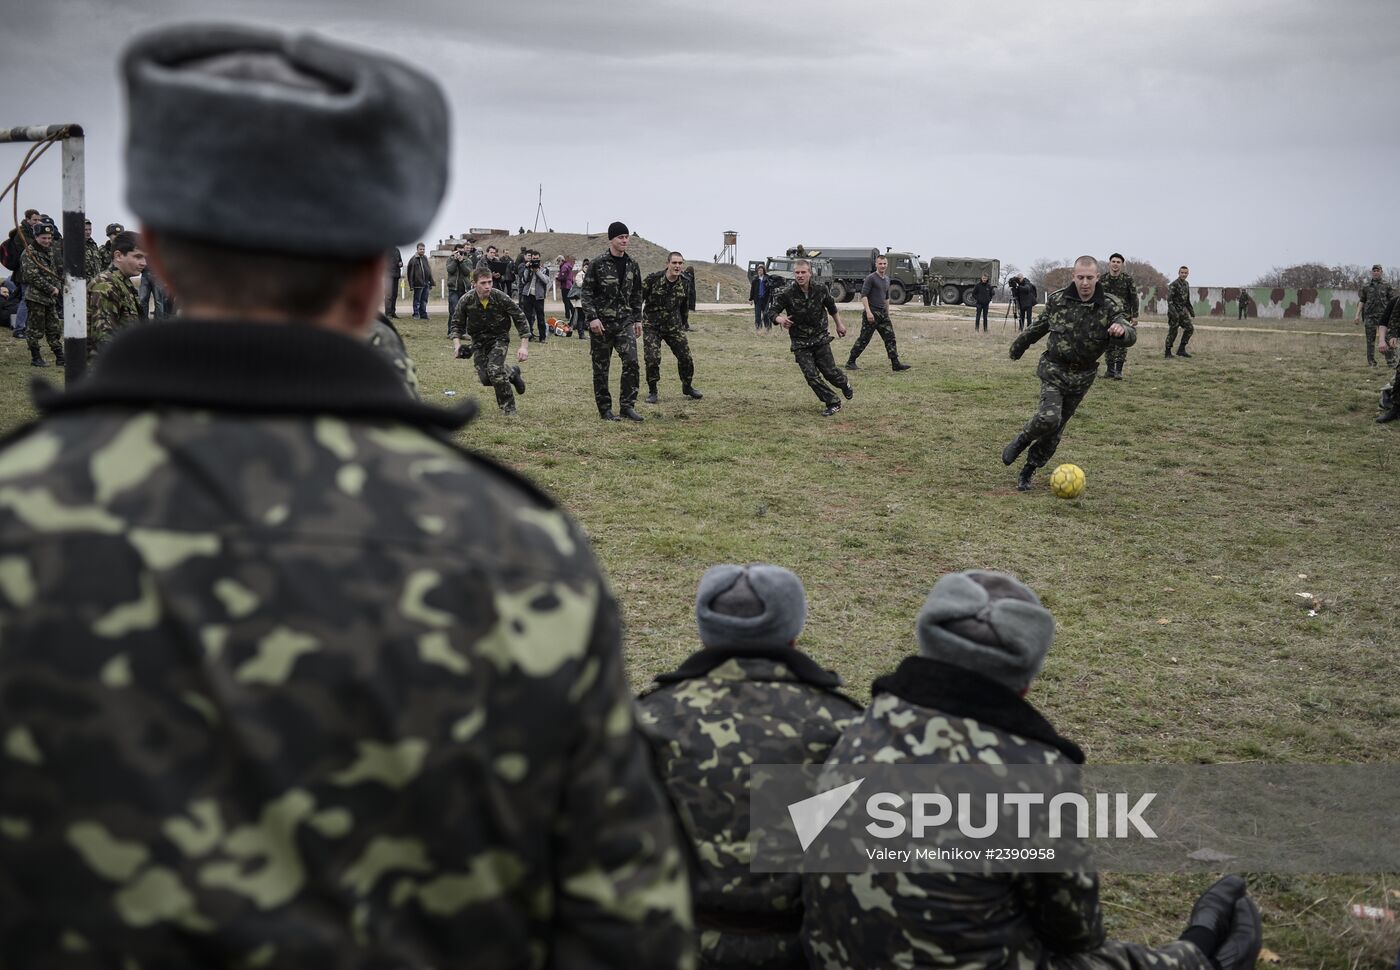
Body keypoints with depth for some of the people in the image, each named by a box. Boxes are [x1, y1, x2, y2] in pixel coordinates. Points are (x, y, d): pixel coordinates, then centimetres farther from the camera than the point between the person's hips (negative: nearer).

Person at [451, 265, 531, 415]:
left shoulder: (501, 298, -22)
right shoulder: (466, 301, -17)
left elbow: (521, 319, -12)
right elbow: (456, 324, -2)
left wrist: (524, 347, -18)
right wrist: (457, 345, -20)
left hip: (499, 337, -3)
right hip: (478, 340, 3)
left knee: (494, 370, -25)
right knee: (485, 379, -5)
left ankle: (508, 409, -6)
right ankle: (512, 373, 28)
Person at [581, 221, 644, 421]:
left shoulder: (632, 264, 9)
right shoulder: (598, 264, -6)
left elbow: (636, 294, 17)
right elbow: (587, 292, -6)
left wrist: (637, 319, 14)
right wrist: (592, 317, -15)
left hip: (625, 322, 3)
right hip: (602, 323, -3)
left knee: (631, 361, -12)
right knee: (601, 368, 2)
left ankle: (627, 406, -4)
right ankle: (605, 409, 12)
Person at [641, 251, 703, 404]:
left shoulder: (684, 284, -1)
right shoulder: (653, 279, -15)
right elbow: (639, 298, -7)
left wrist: (683, 324, 21)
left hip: (673, 326, 4)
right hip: (652, 326, -4)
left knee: (686, 357, 2)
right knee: (652, 358, -13)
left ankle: (687, 387, 25)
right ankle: (652, 391, 6)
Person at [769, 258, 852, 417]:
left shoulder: (820, 289, -7)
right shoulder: (786, 294, -15)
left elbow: (832, 307, 12)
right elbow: (772, 311, -16)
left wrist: (839, 325, 22)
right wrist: (780, 319, -38)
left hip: (820, 338, 1)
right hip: (800, 343, -1)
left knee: (829, 370, 1)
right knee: (811, 376, -8)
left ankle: (845, 385, 36)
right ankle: (833, 403, 9)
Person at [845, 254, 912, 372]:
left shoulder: (887, 279, 16)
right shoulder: (871, 278, -9)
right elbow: (863, 295, -15)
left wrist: (887, 313, 25)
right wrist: (868, 312, -23)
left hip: (883, 313, 7)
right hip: (871, 314, -7)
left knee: (890, 338, 1)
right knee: (864, 339, -3)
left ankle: (896, 364, 2)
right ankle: (850, 362, 6)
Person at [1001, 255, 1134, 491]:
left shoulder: (1109, 306, -11)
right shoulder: (1058, 300, -8)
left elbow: (1130, 336, -23)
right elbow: (1040, 326, 12)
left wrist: (1122, 330, -48)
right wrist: (1020, 344, 27)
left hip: (1082, 376, 1)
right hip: (1054, 369, -1)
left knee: (1056, 429, 7)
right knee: (1048, 417, -24)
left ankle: (1029, 471, 23)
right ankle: (1022, 441, 6)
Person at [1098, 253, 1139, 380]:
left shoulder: (1128, 278, -3)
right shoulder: (1102, 279, 5)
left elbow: (1134, 297, -1)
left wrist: (1134, 315, -5)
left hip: (1124, 315, -3)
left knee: (1121, 343, -7)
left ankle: (1119, 370, -4)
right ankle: (1110, 369, 11)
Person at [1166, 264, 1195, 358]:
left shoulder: (1186, 284, 12)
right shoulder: (1174, 284, -14)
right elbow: (1169, 298, -22)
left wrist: (1191, 311, 20)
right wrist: (1173, 311, -32)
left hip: (1182, 311, 8)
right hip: (1174, 312, -8)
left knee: (1190, 328, 2)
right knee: (1172, 332, -5)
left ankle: (1181, 350, 6)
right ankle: (1168, 352, 6)